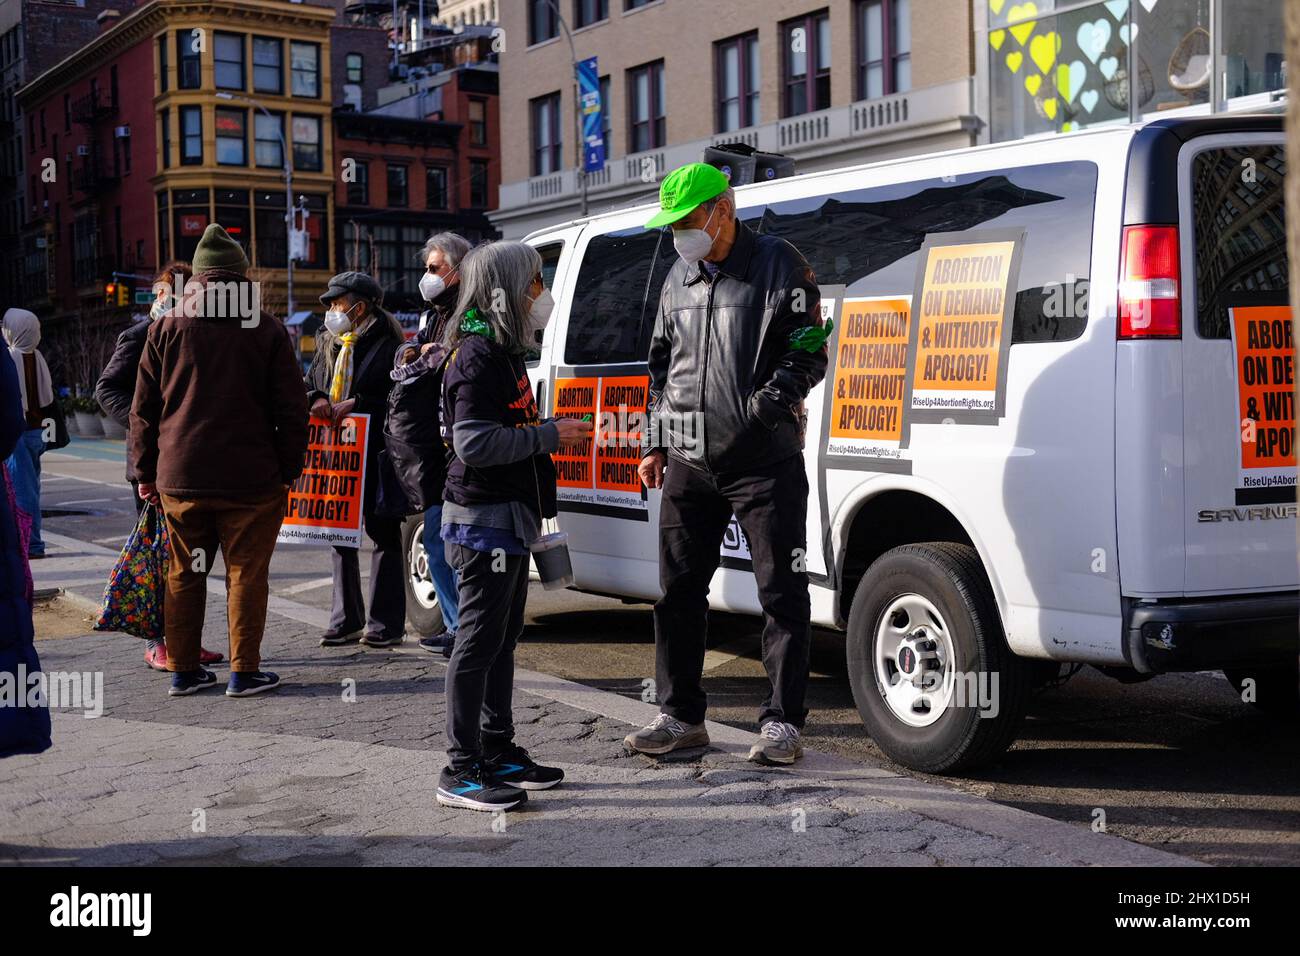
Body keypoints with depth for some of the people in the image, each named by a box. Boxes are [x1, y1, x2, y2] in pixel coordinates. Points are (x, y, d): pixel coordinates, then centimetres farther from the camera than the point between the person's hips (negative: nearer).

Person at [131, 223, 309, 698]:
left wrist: (146, 471, 14)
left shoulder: (167, 328, 4)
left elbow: (143, 409, 6)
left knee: (184, 575, 12)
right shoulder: (268, 329, -1)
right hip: (250, 479, -2)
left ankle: (183, 669, 18)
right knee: (247, 573, 4)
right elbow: (291, 410, -2)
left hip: (180, 478, 3)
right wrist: (289, 470, 6)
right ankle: (244, 672, 5)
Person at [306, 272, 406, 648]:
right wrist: (317, 399, -7)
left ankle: (386, 623, 7)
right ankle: (346, 619, 19)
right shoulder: (329, 344, 14)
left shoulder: (389, 345, -7)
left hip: (376, 453, -7)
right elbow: (308, 384, 15)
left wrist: (356, 403, -18)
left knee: (383, 532, 1)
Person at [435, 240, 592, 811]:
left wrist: (550, 436, 13)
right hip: (484, 519, -11)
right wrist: (549, 435, -20)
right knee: (480, 641, -7)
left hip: (509, 518, 11)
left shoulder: (504, 351, 17)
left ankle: (499, 753, 25)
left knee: (503, 638, 15)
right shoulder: (477, 356, -16)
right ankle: (462, 771, -2)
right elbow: (474, 442, -25)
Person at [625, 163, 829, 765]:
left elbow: (810, 352, -6)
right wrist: (656, 443, 18)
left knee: (781, 592, -2)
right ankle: (681, 716, 20)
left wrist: (778, 392, -24)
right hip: (689, 464, 6)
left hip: (764, 462, -6)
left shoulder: (779, 265, -3)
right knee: (679, 590, 9)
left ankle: (782, 722, 7)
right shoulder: (679, 279, 15)